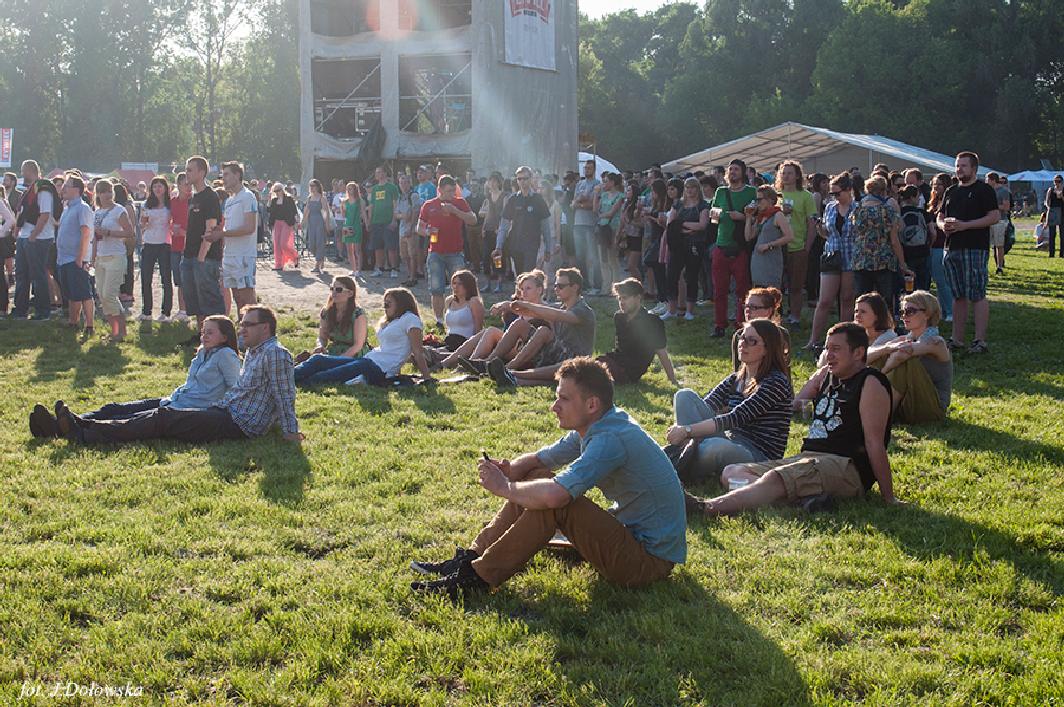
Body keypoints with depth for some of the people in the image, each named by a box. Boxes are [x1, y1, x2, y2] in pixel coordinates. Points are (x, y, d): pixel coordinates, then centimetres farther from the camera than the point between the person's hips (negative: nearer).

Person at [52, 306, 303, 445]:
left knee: (164, 419, -15)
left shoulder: (275, 354, -11)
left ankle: (84, 434, -17)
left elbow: (285, 396, -15)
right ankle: (81, 425, -7)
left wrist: (291, 432, -18)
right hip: (225, 411, 9)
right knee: (162, 414, -2)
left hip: (239, 424, -9)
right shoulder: (253, 351, 21)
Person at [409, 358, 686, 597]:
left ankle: (475, 578, -14)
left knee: (551, 500, -25)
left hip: (650, 559, -10)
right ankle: (472, 557, 4)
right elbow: (537, 460, 13)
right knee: (536, 479, 4)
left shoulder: (611, 439, -26)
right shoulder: (593, 428, 5)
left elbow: (552, 496, -37)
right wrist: (507, 470, -11)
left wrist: (505, 488, -18)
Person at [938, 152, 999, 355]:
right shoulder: (951, 191, 18)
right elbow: (940, 216, 24)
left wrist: (964, 225, -16)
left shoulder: (984, 190, -2)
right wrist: (943, 224, -1)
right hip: (952, 248, 7)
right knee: (958, 296, 10)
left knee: (977, 295, -8)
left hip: (975, 248, -7)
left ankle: (980, 341, -6)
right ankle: (957, 340, 15)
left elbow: (995, 216, -10)